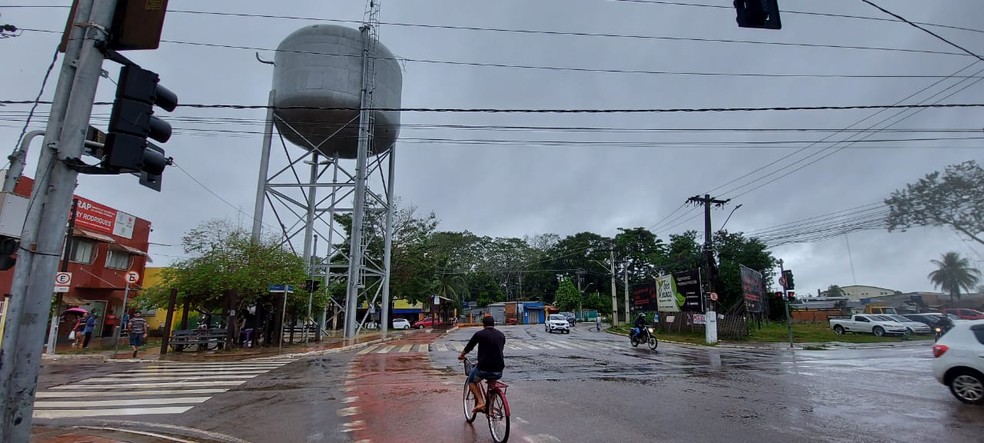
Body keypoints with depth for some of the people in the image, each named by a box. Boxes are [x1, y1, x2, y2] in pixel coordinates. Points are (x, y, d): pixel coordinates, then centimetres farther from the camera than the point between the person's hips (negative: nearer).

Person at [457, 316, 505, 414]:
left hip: (484, 368, -4)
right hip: (498, 371, 4)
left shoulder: (479, 334, -1)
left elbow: (468, 347, 13)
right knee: (493, 383, 36)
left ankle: (480, 402, 5)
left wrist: (461, 355, 34)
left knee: (471, 381, 24)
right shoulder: (501, 335, 11)